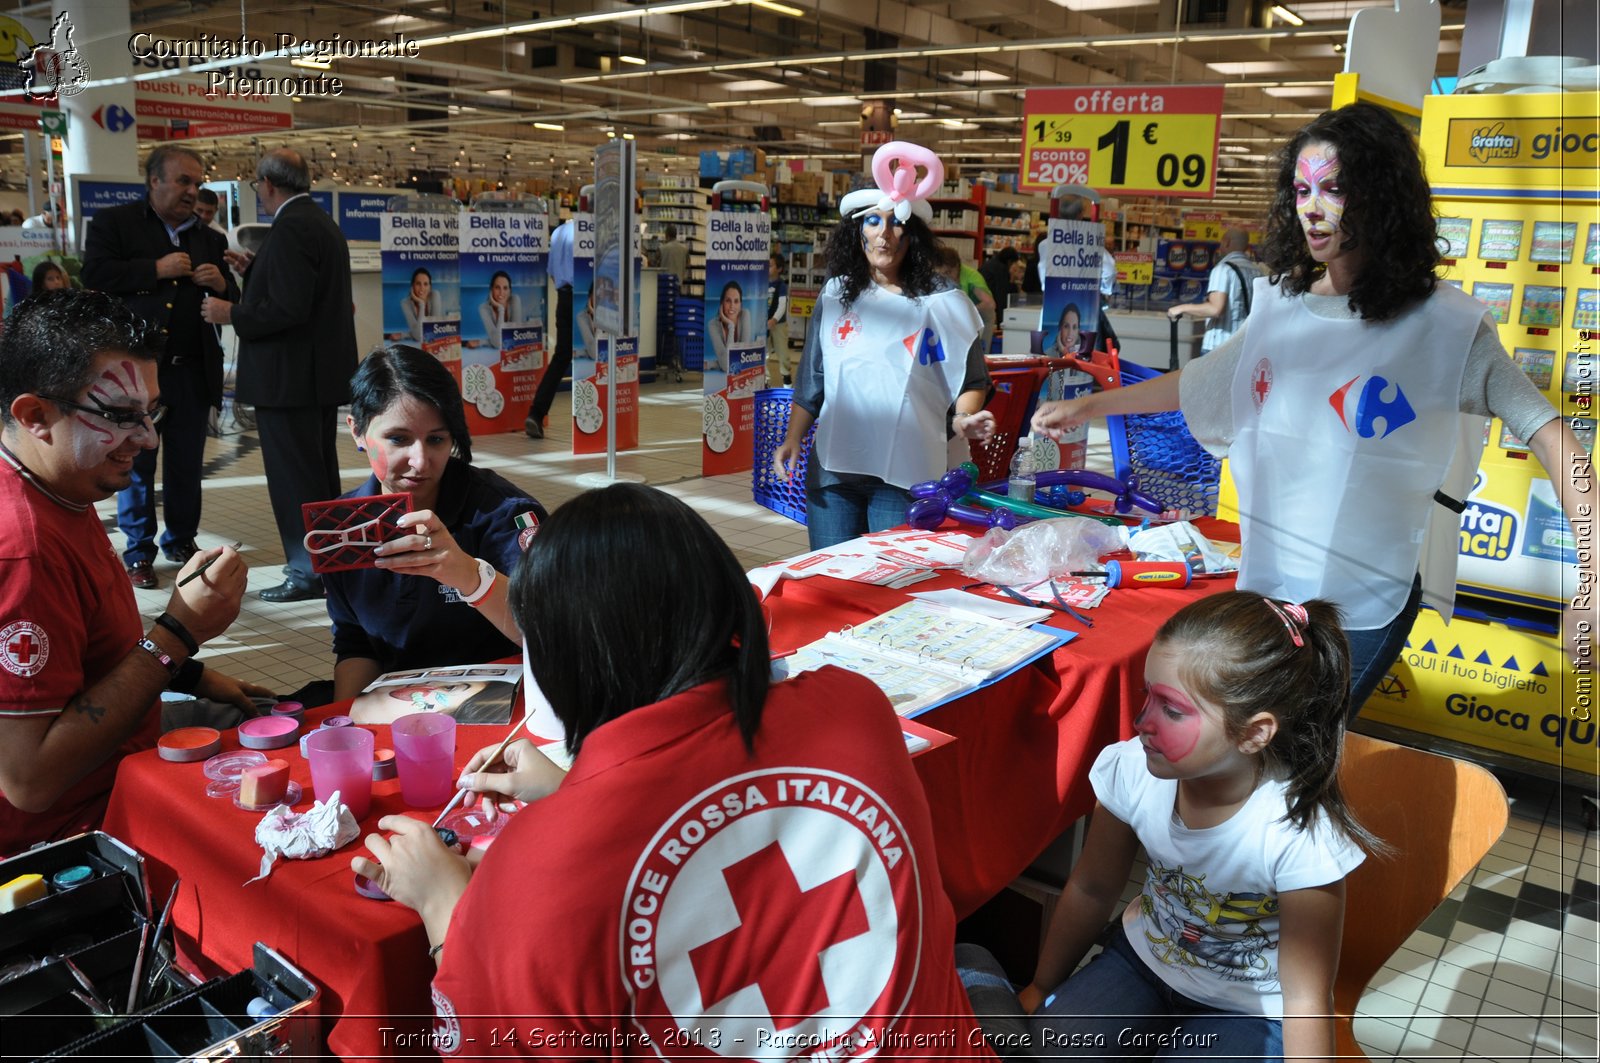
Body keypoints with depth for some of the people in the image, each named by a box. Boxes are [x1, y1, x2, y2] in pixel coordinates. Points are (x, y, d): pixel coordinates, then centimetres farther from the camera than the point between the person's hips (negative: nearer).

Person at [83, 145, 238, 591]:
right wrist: (156, 269, -14)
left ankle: (181, 540, 22)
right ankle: (138, 552, 14)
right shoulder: (114, 222, 4)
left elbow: (232, 301, 18)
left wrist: (222, 284, -4)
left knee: (188, 463, 8)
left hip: (194, 368, 4)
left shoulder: (207, 237, 16)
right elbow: (94, 275, -8)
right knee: (136, 462, 4)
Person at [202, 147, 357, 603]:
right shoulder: (324, 223, 14)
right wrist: (253, 269, 22)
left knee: (294, 479, -2)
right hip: (324, 371, 10)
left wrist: (233, 315, -11)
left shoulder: (290, 229, -17)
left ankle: (307, 573, 5)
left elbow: (288, 308, -24)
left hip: (290, 376, -10)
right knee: (319, 471, 17)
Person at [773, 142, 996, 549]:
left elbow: (971, 379, 3)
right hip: (832, 469, 3)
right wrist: (792, 440, 5)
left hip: (904, 475, -3)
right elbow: (811, 381, 12)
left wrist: (964, 419, -16)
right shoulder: (835, 295, 8)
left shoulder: (940, 301, -2)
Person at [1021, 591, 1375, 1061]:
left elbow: (1305, 998, -21)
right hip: (1144, 957, 3)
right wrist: (1041, 988, 8)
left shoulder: (1301, 834, -32)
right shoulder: (1132, 770, -22)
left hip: (1249, 1007, -2)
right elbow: (1091, 890, -4)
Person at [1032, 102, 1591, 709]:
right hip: (1266, 583, 5)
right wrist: (1087, 407, 17)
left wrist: (1587, 572, -24)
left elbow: (1542, 430, -13)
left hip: (1364, 606, -4)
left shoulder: (1440, 324, -10)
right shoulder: (1279, 306, 4)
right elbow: (1196, 384, 16)